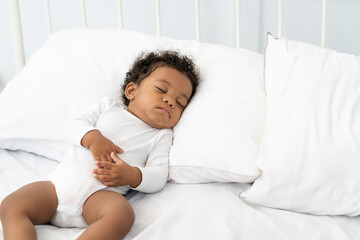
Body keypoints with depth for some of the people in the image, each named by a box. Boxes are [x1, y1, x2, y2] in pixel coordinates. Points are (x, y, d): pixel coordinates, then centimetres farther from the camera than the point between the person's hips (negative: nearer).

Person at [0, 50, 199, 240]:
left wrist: (132, 176, -16)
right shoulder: (109, 106, 23)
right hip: (60, 181, 3)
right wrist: (92, 137, -7)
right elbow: (75, 124, 15)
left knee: (121, 215, -37)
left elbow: (159, 176, 5)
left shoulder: (162, 136, 17)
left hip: (99, 192, -3)